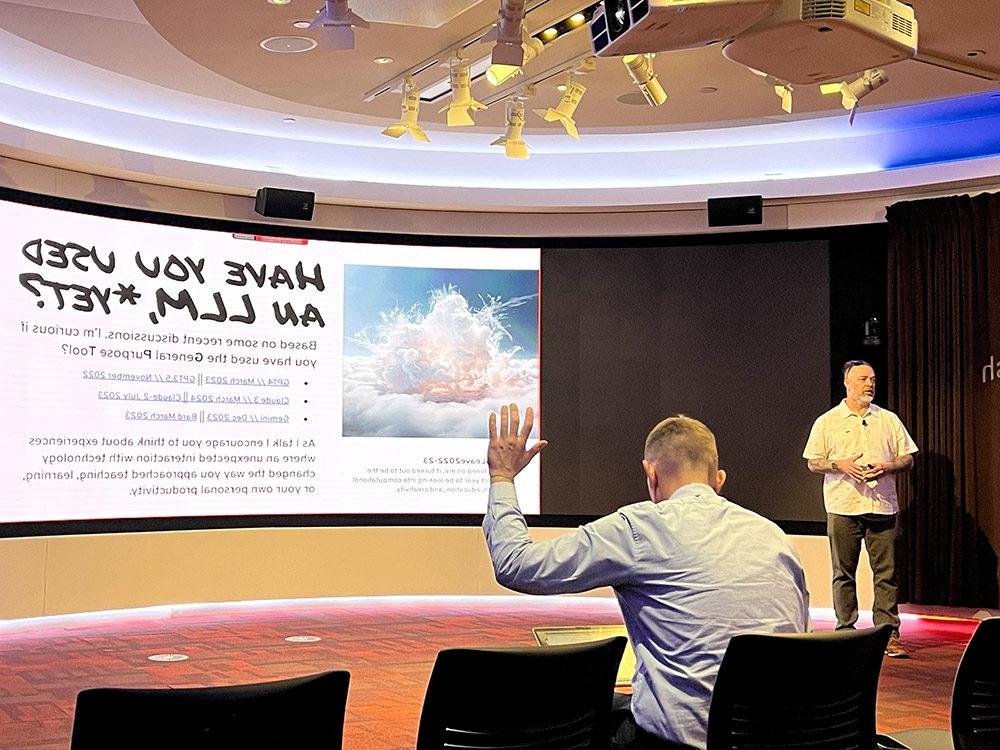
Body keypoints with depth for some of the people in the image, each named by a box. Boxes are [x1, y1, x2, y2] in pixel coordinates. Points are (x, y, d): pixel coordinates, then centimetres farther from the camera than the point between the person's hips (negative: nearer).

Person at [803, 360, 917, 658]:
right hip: (843, 508, -1)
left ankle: (889, 633, 3)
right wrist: (839, 465, -13)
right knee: (844, 573, 3)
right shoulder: (827, 421, 6)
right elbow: (813, 462, 5)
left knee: (885, 572, 0)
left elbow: (907, 459, 12)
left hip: (882, 507, 1)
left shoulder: (889, 420, 12)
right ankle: (845, 631, 11)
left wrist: (887, 467, -8)